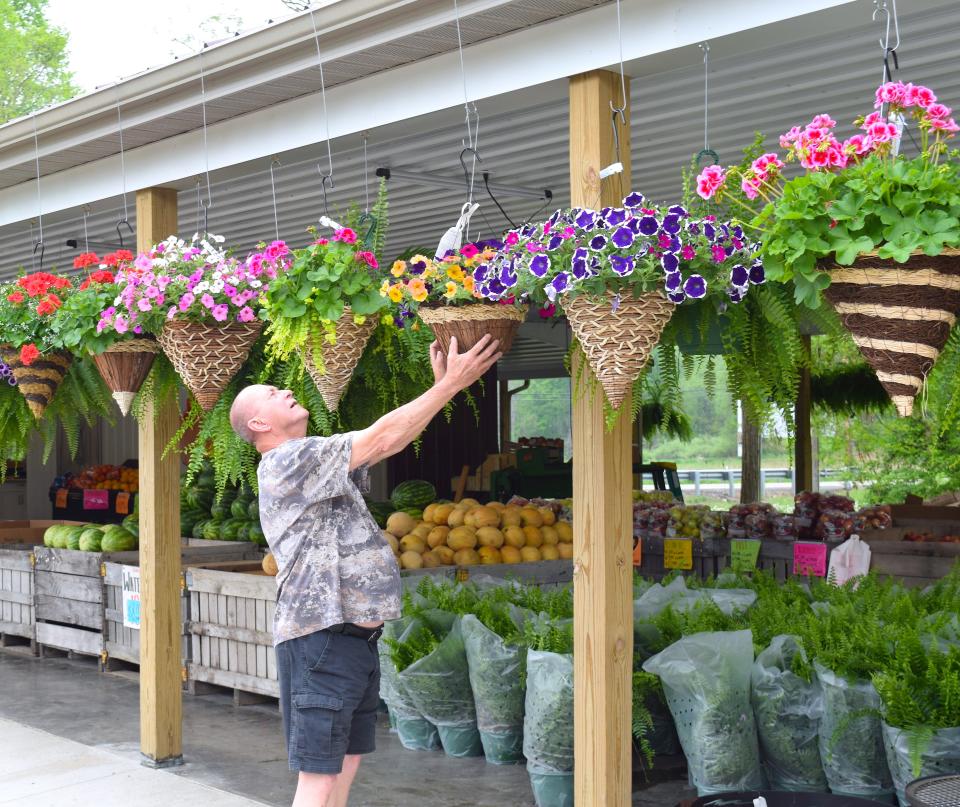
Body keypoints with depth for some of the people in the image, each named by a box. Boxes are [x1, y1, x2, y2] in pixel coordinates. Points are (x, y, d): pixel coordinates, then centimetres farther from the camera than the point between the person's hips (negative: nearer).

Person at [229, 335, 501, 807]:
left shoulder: (318, 463, 17)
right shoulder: (285, 462, -12)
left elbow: (392, 442, 15)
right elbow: (384, 436, -16)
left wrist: (443, 385, 8)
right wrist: (452, 383, -12)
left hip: (356, 637, 10)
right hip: (321, 639, -10)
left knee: (345, 765, 14)